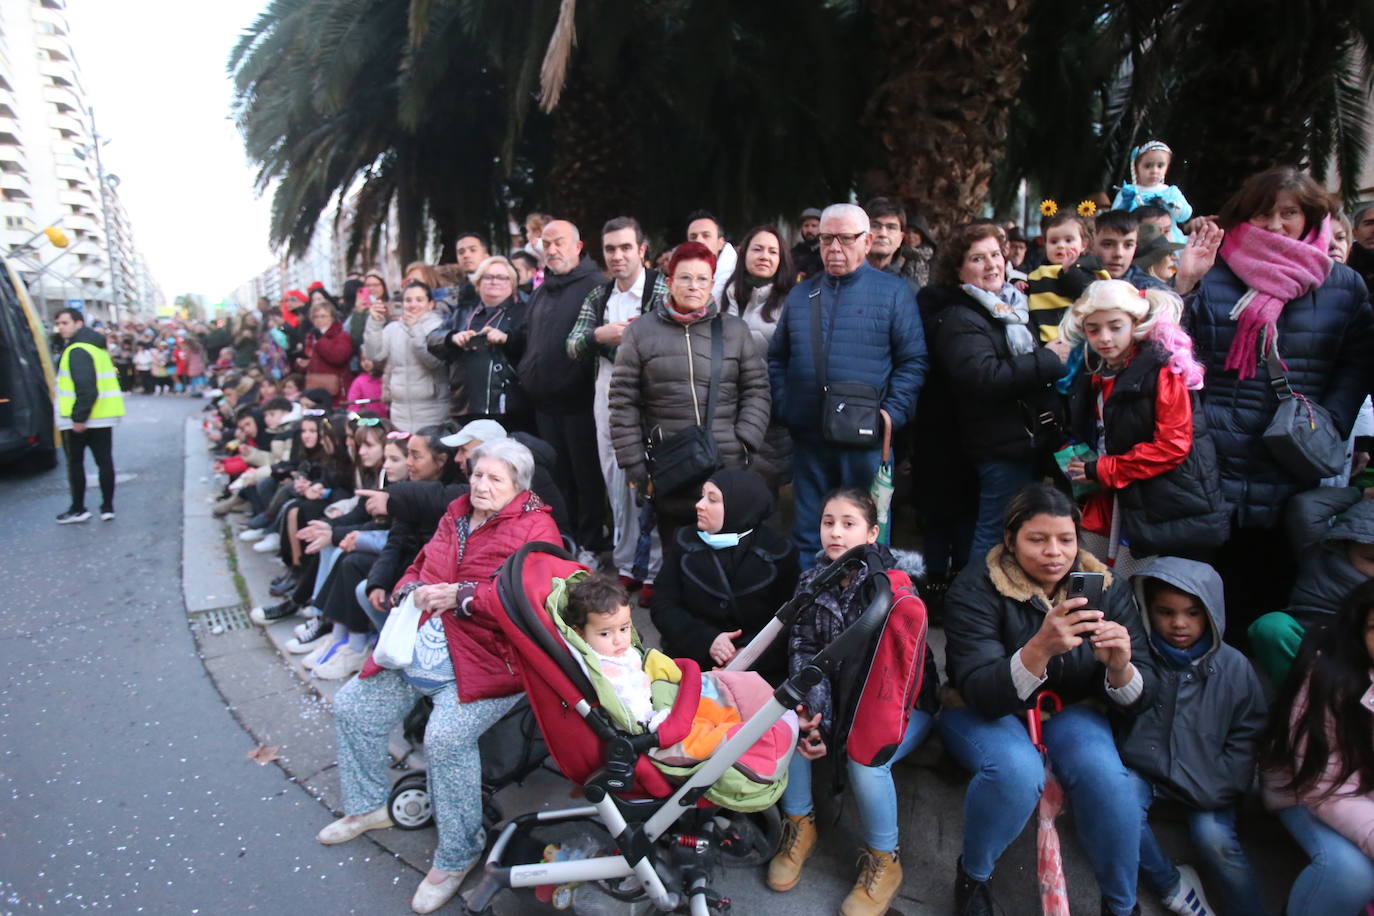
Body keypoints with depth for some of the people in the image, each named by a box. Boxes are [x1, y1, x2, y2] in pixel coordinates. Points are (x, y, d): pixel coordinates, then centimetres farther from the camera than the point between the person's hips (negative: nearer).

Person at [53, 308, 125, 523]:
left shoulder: (77, 350, -15)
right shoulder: (97, 347, 15)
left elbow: (85, 387, -24)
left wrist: (79, 417, -22)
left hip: (80, 419, -8)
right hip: (104, 416, 8)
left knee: (75, 462, 5)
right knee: (105, 461, 7)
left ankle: (78, 509, 12)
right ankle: (108, 507, 11)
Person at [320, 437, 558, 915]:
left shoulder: (535, 527, -8)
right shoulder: (456, 516, 14)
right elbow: (419, 566, 24)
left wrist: (460, 596, -21)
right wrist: (413, 590, 0)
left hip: (484, 658, -8)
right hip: (421, 645, 9)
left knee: (446, 737, -28)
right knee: (352, 706, 13)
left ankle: (456, 856, -5)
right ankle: (370, 804, 36)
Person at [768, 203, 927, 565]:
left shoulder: (893, 291, 2)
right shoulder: (800, 295, 13)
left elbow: (913, 361, -1)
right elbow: (777, 358, 17)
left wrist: (893, 413, -12)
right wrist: (782, 406, 4)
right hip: (807, 438, 4)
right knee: (807, 534, 13)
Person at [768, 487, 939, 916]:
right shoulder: (811, 580, -5)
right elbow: (804, 650, -9)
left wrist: (832, 727, -26)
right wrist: (811, 709, -26)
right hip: (840, 692, 4)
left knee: (865, 757, -30)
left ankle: (883, 862, -2)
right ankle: (799, 827, 2)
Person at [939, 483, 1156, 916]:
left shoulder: (1106, 587, -7)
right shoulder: (976, 588, -18)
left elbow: (1141, 697, -8)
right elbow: (981, 693, -26)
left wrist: (1120, 667, -33)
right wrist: (1040, 649, -44)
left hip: (1071, 710, 3)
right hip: (985, 712, -3)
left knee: (1105, 775, -29)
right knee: (1017, 771, -34)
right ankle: (971, 876, -4)